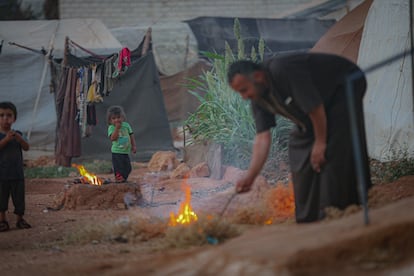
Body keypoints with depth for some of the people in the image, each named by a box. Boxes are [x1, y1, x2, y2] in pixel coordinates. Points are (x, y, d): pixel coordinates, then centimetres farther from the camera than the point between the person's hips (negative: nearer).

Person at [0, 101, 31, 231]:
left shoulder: (17, 134, 7)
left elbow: (26, 147, -5)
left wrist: (18, 138, -22)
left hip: (17, 173, 3)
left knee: (19, 198, 7)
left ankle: (19, 219, 18)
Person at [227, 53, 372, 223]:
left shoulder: (285, 71, -36)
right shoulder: (258, 97, -9)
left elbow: (315, 108, -31)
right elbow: (262, 138, -11)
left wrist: (320, 142, -19)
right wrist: (249, 177, -19)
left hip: (345, 87, -9)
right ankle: (308, 219, 6)